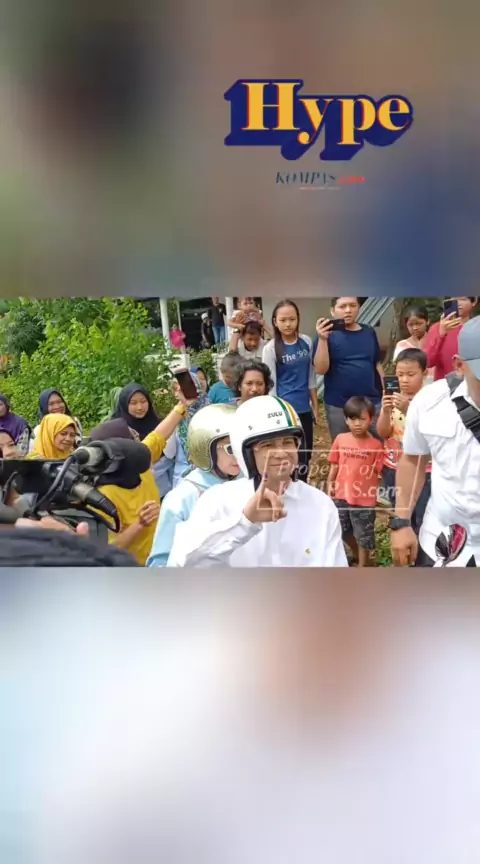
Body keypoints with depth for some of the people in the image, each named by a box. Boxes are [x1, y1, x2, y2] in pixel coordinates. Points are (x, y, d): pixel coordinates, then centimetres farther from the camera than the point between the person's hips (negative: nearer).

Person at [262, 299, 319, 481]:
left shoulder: (306, 342, 3)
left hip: (304, 409, 5)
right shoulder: (271, 348, -9)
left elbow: (311, 377, 10)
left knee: (306, 456, 11)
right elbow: (270, 385, -7)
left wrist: (315, 407, 11)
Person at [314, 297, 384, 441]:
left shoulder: (369, 332, 9)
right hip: (339, 406, -3)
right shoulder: (328, 334, -3)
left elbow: (377, 364, 16)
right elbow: (321, 369, -13)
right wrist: (322, 339, -24)